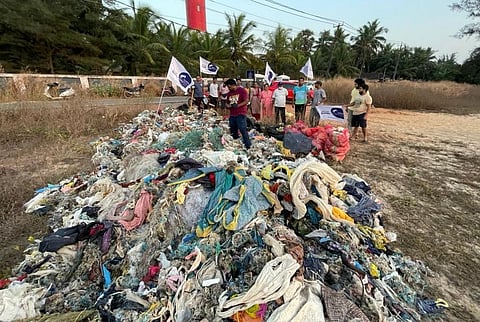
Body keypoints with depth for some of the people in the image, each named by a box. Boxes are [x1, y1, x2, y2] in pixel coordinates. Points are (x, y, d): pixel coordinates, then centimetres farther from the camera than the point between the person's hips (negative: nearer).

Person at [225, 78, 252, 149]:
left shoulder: (242, 90, -2)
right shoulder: (229, 93, 18)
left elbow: (246, 101, -9)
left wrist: (237, 105, -19)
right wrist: (228, 105, 1)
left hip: (241, 114, -7)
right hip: (232, 115, 7)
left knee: (243, 130, -14)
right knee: (233, 132, 7)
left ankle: (248, 146, -9)